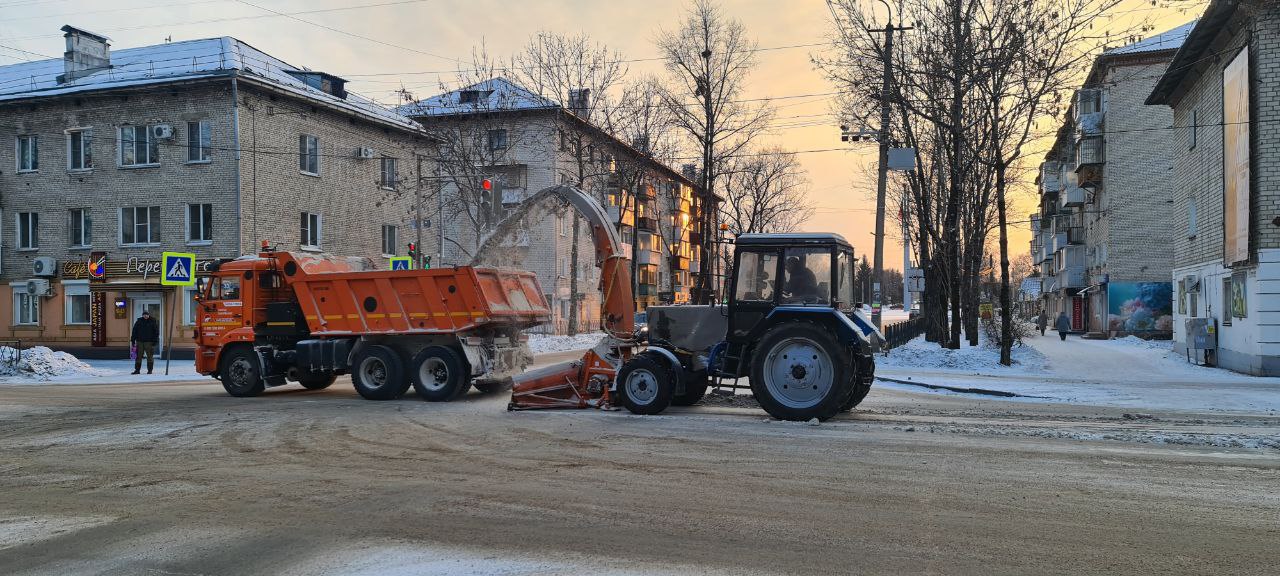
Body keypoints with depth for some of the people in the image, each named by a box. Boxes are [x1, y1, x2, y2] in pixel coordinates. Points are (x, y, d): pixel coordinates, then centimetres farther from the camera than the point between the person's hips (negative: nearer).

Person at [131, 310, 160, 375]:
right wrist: (132, 340, 5)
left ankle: (150, 370, 6)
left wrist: (155, 340, -8)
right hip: (139, 341, 2)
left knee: (150, 356, 0)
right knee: (138, 356, 2)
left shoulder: (153, 321, 2)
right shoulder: (139, 321, 8)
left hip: (149, 342, -2)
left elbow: (156, 332, 0)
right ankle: (137, 369, 7)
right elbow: (134, 331, 11)